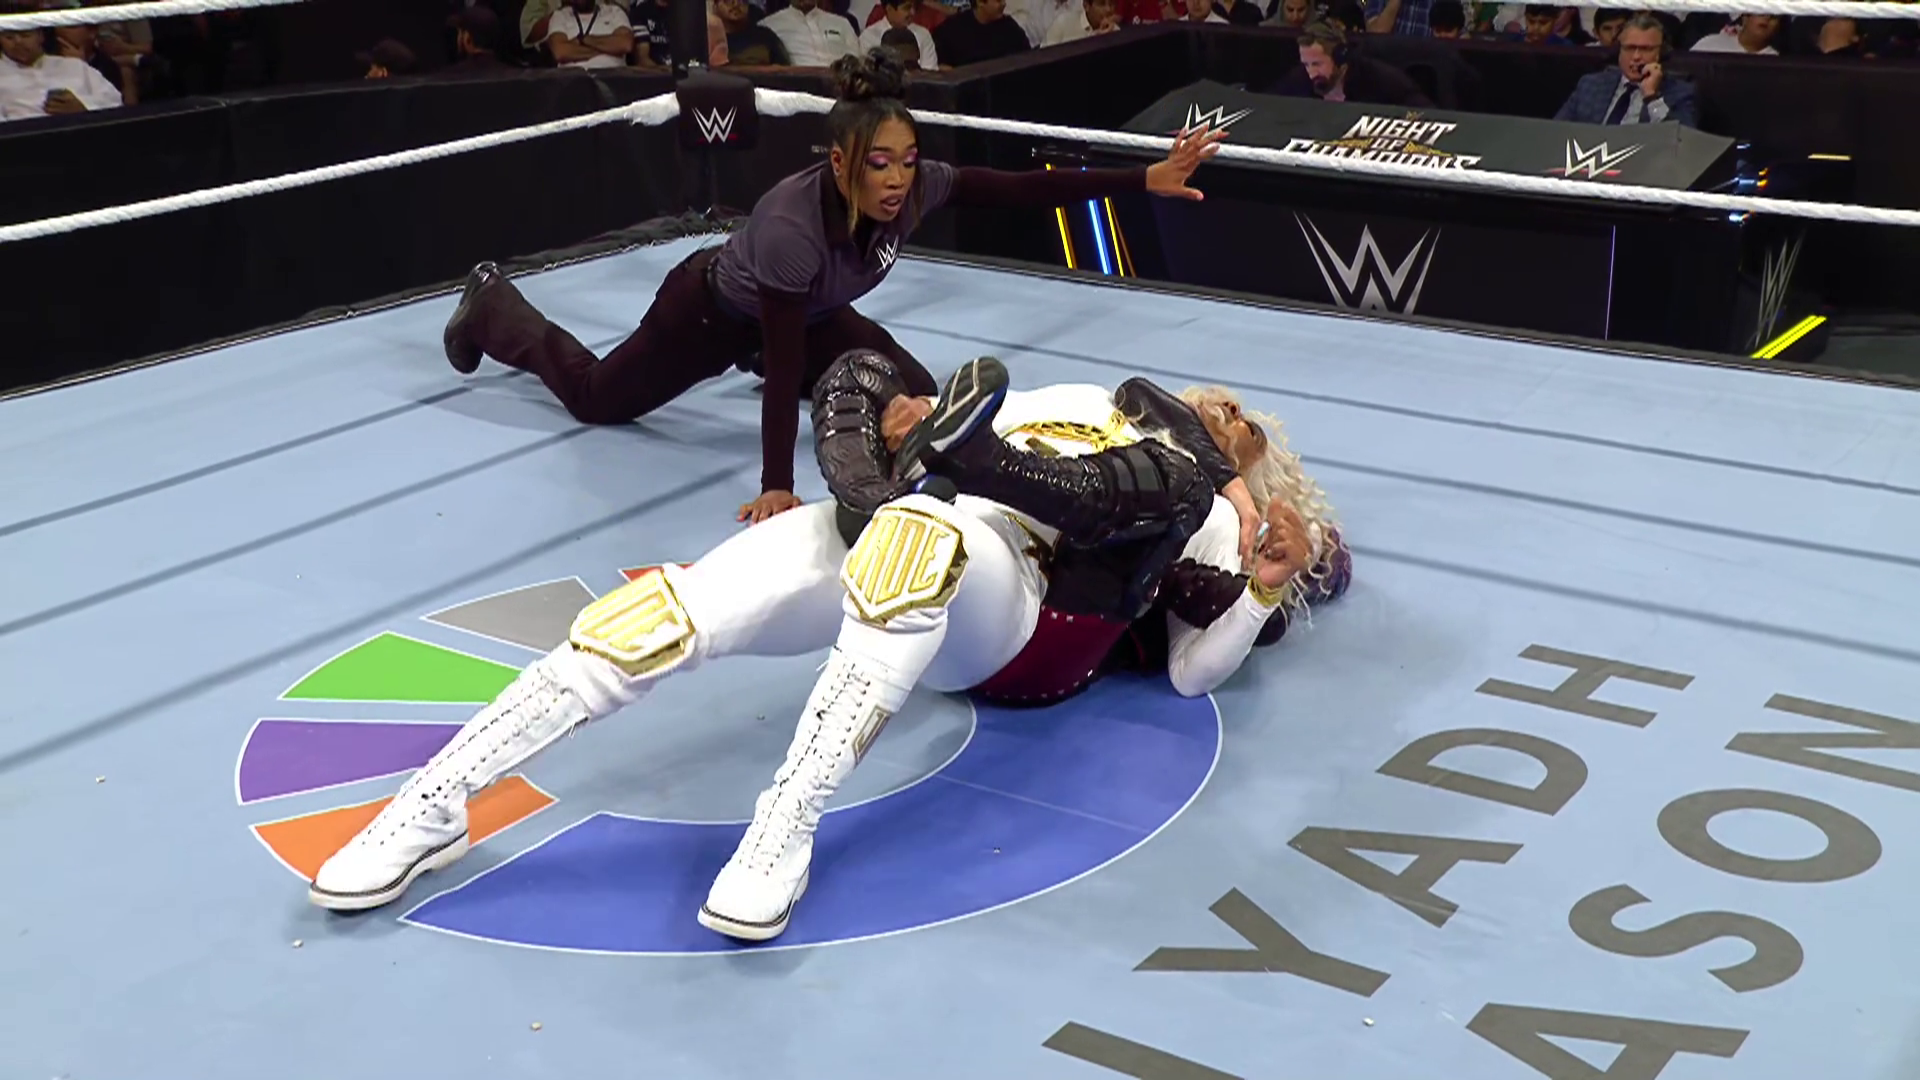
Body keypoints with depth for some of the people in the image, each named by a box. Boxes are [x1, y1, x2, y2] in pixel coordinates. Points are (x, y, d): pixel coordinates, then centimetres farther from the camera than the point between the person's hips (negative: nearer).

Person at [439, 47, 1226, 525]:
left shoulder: (916, 188, -29)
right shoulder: (791, 227, -44)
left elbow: (1027, 191, -33)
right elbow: (784, 366, -43)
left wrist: (1148, 179, -40)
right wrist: (776, 488, -41)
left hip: (810, 314, 6)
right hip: (710, 309, -5)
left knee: (917, 404, 0)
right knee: (596, 398, 14)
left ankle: (744, 368, 27)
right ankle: (491, 305, 42)